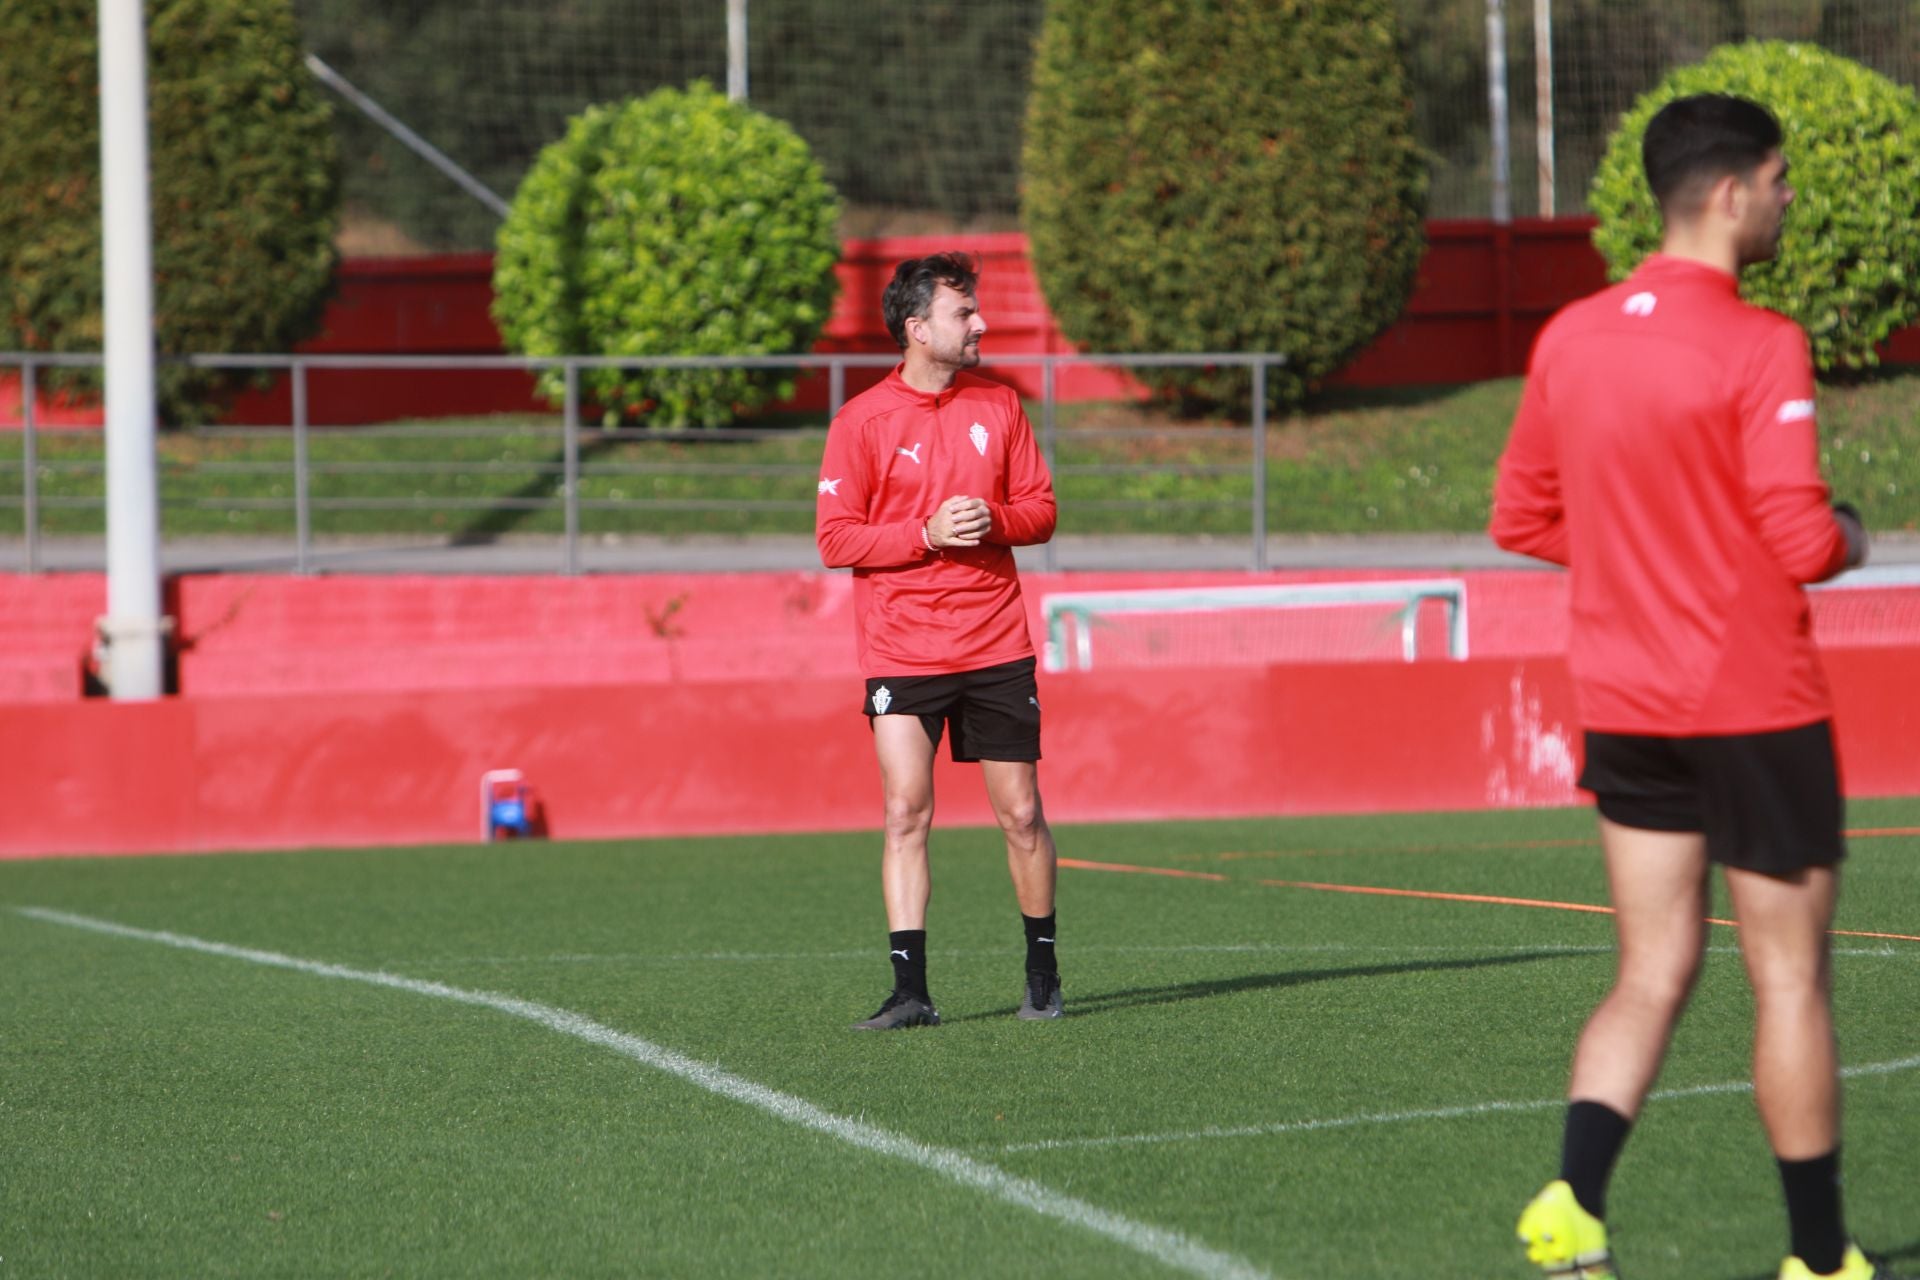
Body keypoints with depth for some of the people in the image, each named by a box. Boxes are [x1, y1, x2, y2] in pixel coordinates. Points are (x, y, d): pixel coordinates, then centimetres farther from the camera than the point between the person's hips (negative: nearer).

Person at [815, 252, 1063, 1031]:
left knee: (1021, 815, 6)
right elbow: (836, 538, -5)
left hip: (996, 646, 3)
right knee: (906, 813, -10)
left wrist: (994, 521, -11)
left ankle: (1042, 973, 22)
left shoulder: (999, 406, 7)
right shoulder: (863, 421, -4)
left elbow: (1040, 508, 10)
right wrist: (928, 534, -17)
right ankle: (910, 991, -9)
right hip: (902, 652, -3)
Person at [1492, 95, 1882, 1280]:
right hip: (1755, 704, -6)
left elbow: (1522, 517, 12)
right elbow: (1802, 544, -19)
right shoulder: (1759, 346, -16)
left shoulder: (1571, 338, 5)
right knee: (1790, 977, 5)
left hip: (1625, 703, 6)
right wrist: (1848, 537, 3)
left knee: (1654, 974, 10)